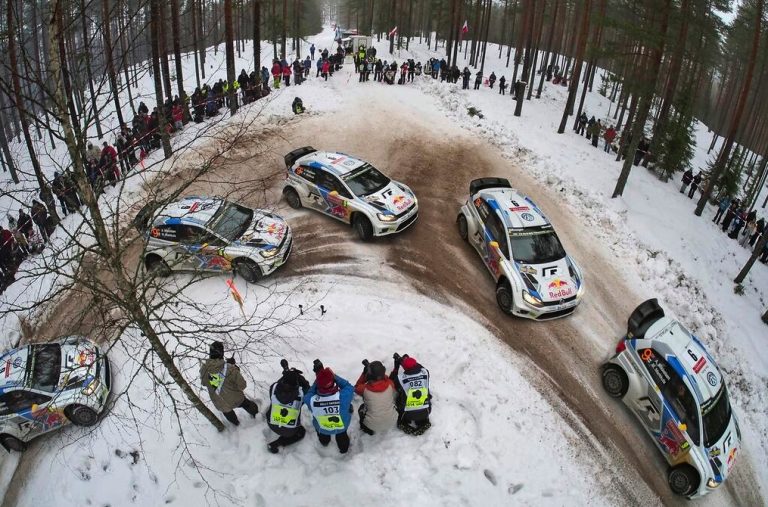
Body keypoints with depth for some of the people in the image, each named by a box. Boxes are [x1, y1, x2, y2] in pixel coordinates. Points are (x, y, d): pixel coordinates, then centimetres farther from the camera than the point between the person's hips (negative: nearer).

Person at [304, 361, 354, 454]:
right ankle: (344, 448, 57)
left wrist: (318, 379, -19)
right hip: (342, 427, -1)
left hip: (322, 429, 1)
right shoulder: (343, 397, -44)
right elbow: (349, 387, -21)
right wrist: (334, 376, -22)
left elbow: (308, 394, -16)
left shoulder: (311, 401, -41)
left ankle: (324, 441, 64)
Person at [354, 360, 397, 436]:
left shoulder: (365, 389, -24)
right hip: (392, 423, 2)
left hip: (373, 425, -1)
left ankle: (368, 429, 30)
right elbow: (386, 379, 5)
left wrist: (364, 373, 0)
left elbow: (356, 388, 1)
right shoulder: (390, 384, -21)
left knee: (361, 408, 27)